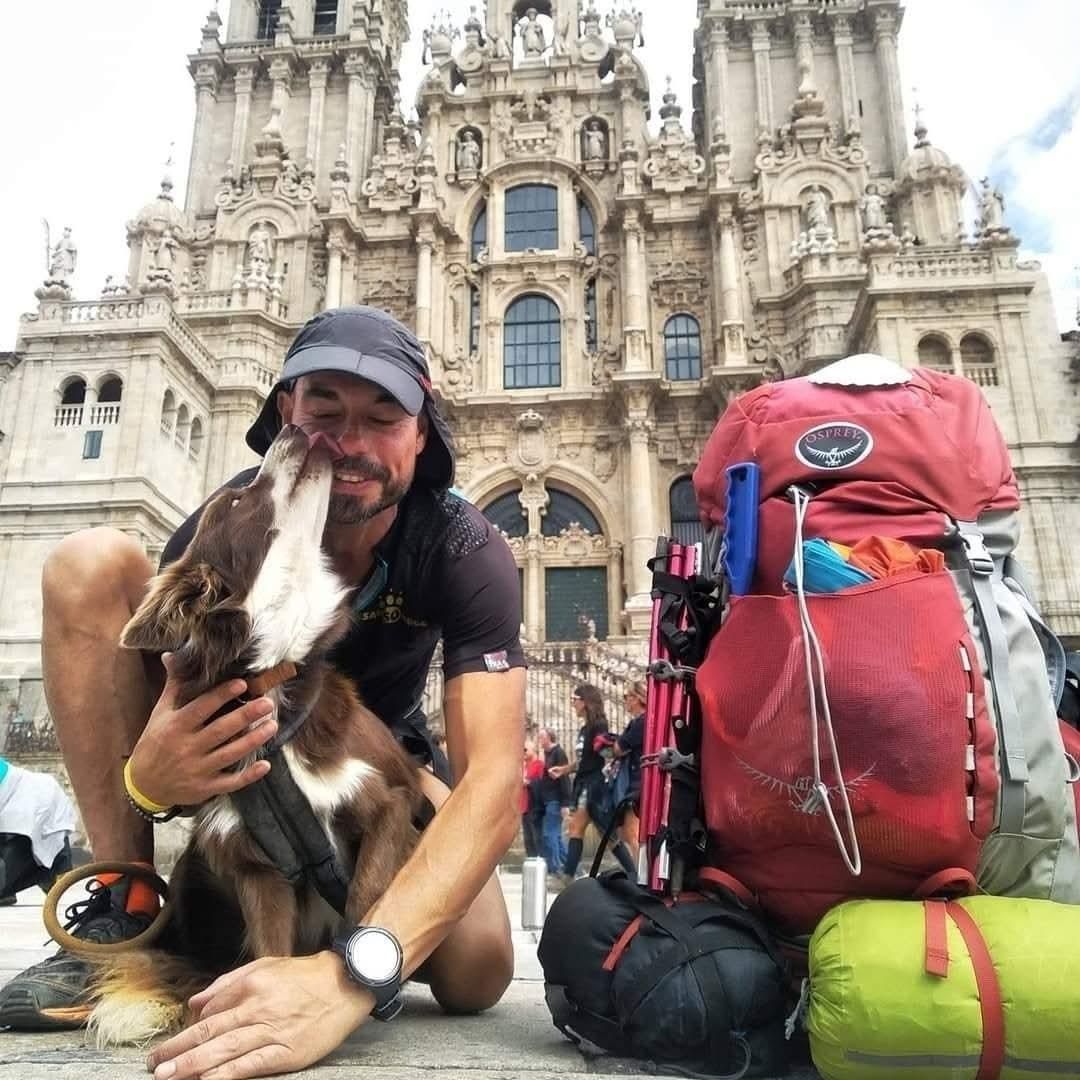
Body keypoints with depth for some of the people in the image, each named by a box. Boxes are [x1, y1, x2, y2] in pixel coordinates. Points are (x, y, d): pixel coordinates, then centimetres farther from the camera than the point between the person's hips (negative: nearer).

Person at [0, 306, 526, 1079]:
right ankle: (125, 914, -19)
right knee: (90, 565, -24)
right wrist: (147, 775, -48)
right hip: (233, 738, 1)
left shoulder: (465, 551, -29)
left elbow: (494, 776, -40)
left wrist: (349, 973, -54)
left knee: (476, 976, -25)